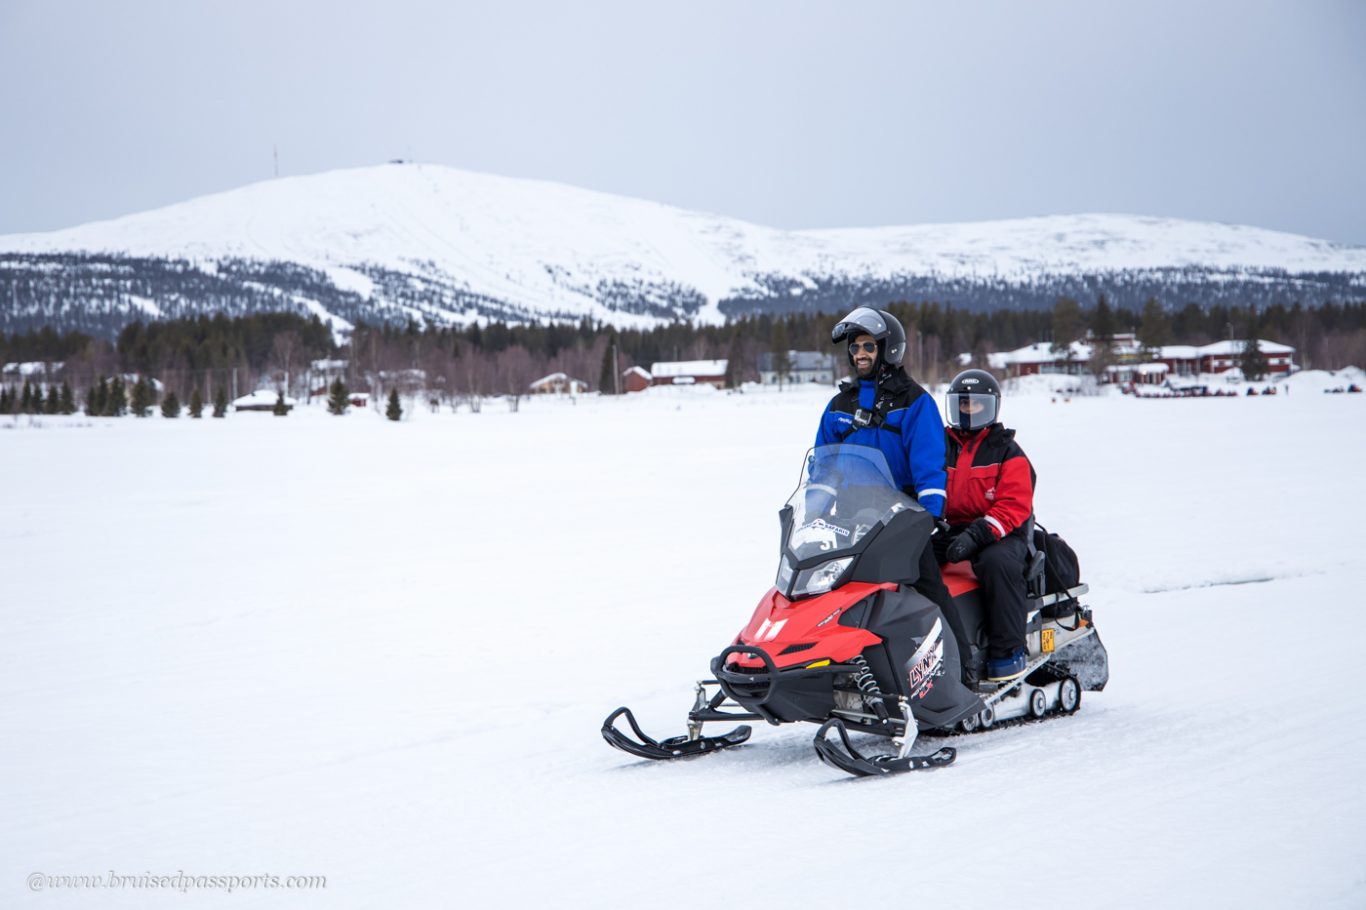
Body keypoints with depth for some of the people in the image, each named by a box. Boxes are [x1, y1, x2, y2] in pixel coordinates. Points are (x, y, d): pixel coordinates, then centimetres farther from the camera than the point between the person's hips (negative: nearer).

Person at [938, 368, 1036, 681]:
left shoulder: (1008, 452, 2)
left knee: (997, 562, -38)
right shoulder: (941, 447, 17)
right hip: (950, 532, 5)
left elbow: (1014, 507, -10)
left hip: (1001, 535, -5)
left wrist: (976, 535, -25)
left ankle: (1008, 651, -29)